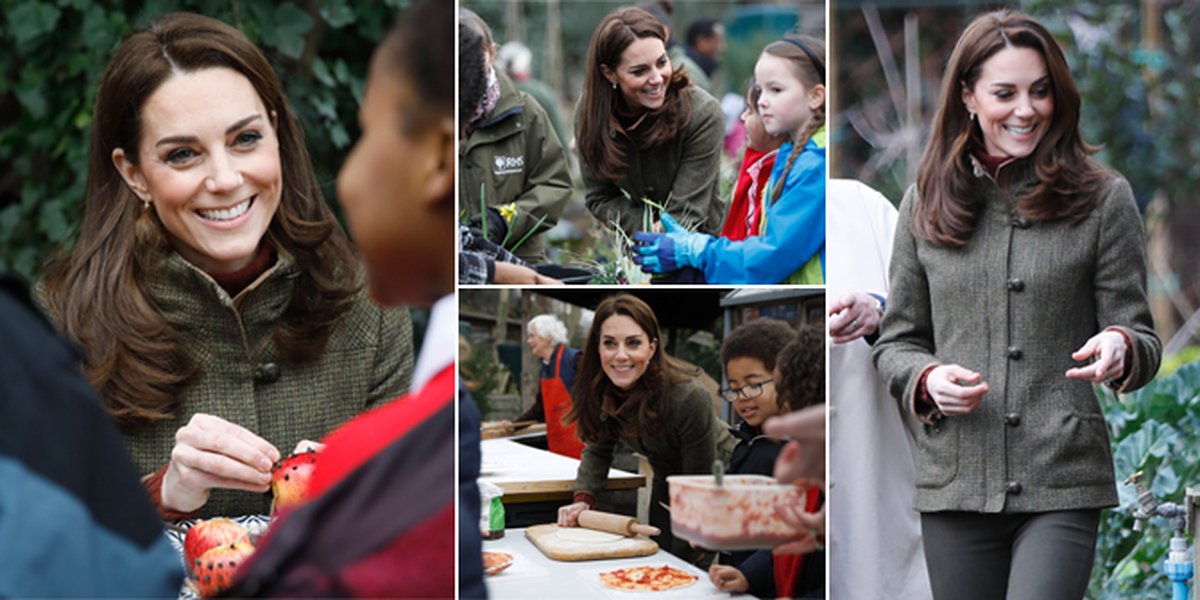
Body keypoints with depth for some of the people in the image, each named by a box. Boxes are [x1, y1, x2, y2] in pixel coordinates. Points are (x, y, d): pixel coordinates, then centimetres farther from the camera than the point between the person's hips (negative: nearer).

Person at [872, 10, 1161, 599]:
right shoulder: (927, 203, 8)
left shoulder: (1103, 200, 3)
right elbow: (896, 341, 13)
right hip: (955, 481, 2)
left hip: (1061, 487, -2)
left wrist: (1121, 349, -20)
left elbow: (1144, 341, 3)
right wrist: (926, 380, -9)